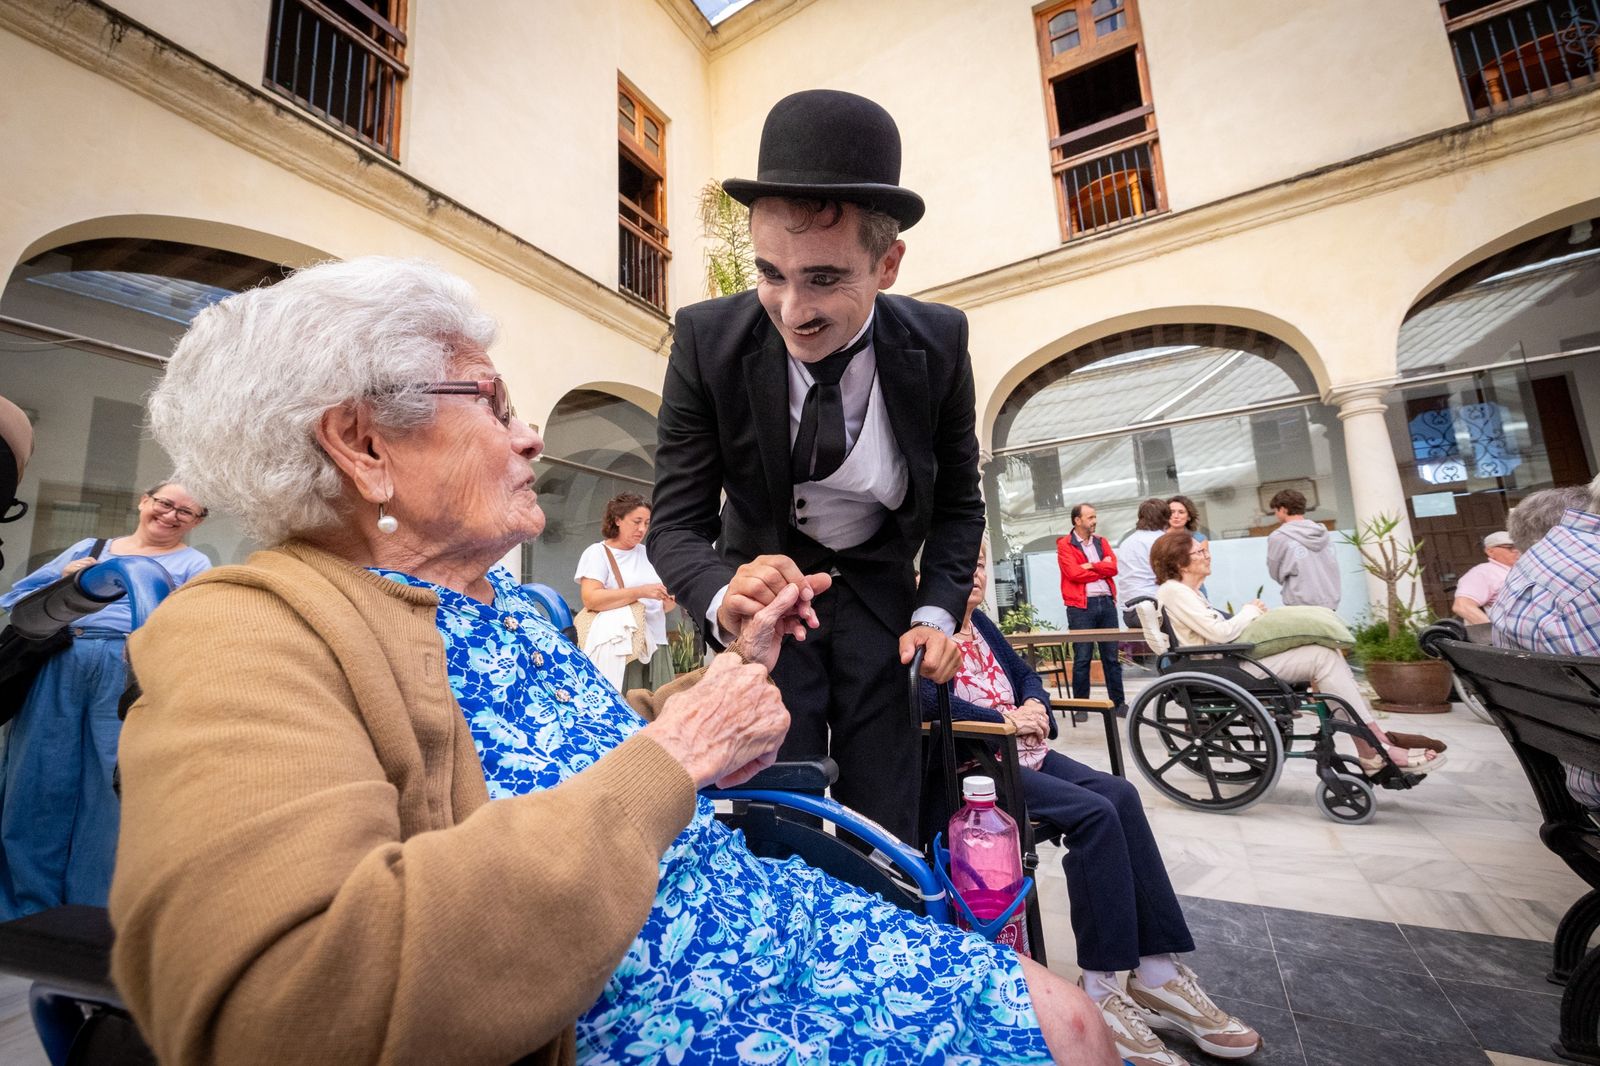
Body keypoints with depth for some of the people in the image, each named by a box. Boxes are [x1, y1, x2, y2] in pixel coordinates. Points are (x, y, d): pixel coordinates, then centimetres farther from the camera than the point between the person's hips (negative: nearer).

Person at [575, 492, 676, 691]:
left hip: (655, 645, 5)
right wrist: (640, 592, -19)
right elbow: (590, 599, -15)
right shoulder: (597, 553, 1)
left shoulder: (648, 554, 16)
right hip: (620, 648, -5)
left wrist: (670, 601, -5)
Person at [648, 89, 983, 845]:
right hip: (769, 584, -1)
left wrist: (937, 612, -13)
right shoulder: (707, 339, -19)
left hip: (882, 592, 2)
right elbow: (677, 521, -17)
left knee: (886, 831, 5)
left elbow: (959, 500, -1)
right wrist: (726, 598, -38)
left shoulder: (939, 343, -15)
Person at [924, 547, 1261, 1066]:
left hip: (1025, 752, 8)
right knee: (1095, 813, -22)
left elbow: (1024, 673, 22)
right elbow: (928, 700, -23)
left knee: (1119, 795, -13)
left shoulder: (979, 623, 17)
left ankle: (1158, 971, -6)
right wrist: (1004, 718, -18)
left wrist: (1034, 706, 0)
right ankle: (1100, 991, -11)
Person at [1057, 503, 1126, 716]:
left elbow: (1113, 568, 0)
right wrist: (1102, 568, -2)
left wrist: (1090, 566, -10)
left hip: (1106, 602, 5)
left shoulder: (1101, 542, 15)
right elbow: (1073, 573, -13)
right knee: (1082, 658, -1)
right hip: (1081, 606, -5)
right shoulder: (1065, 545, -1)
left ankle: (1118, 702, 18)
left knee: (1112, 656, 9)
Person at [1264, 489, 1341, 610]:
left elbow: (1276, 573, 1)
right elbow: (1333, 569, 11)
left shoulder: (1278, 536, -9)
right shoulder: (1324, 532, 10)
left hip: (1300, 606, -6)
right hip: (1330, 603, 6)